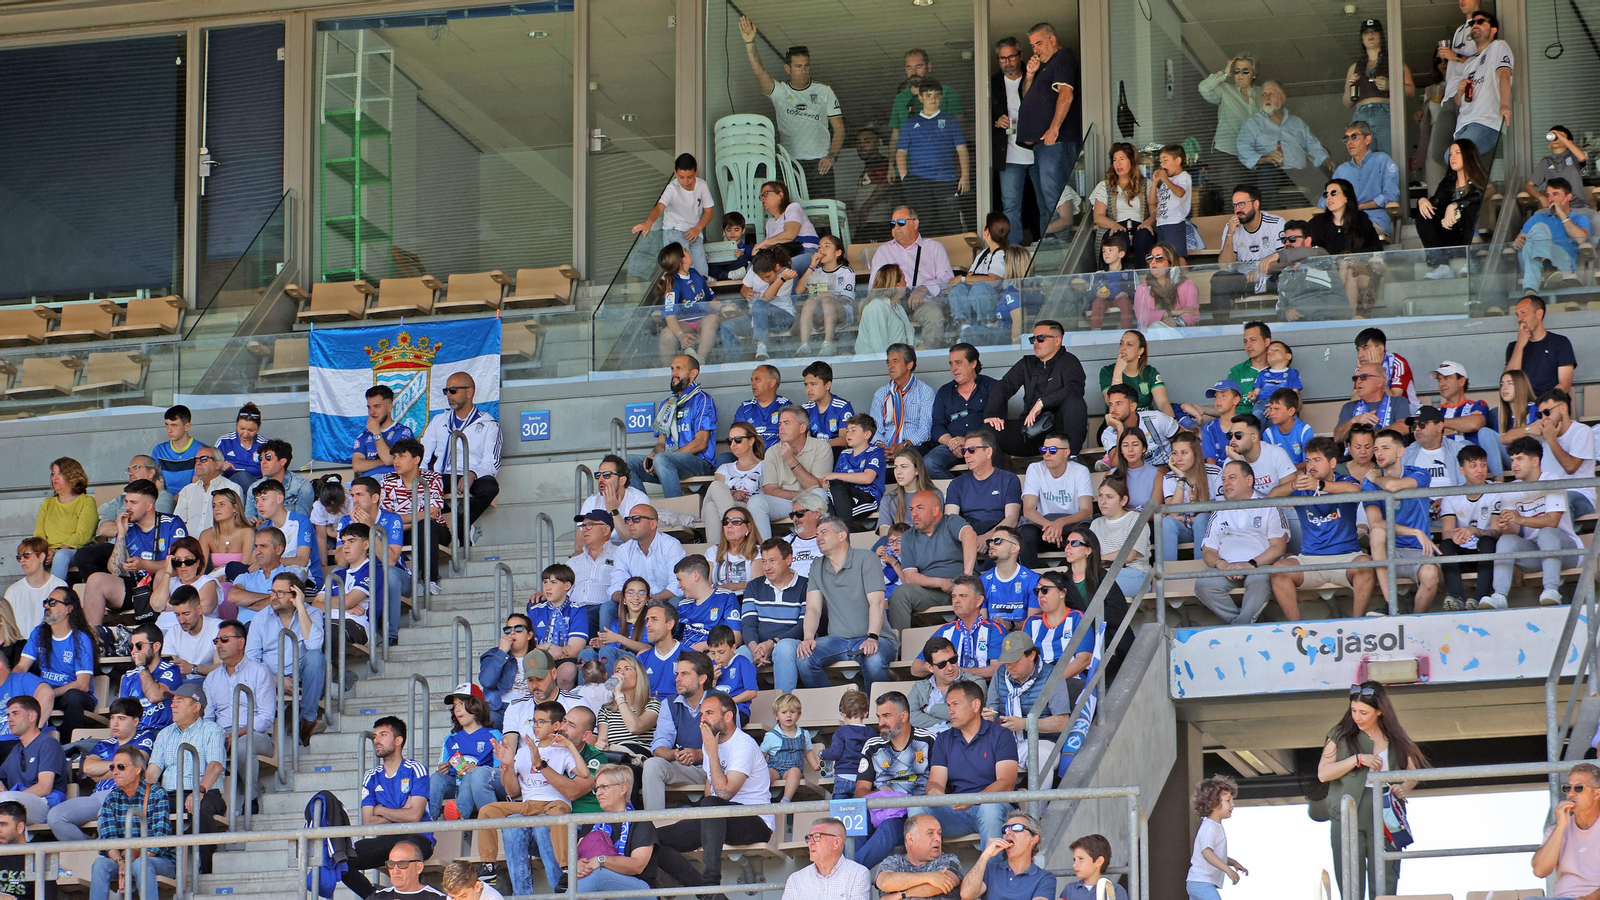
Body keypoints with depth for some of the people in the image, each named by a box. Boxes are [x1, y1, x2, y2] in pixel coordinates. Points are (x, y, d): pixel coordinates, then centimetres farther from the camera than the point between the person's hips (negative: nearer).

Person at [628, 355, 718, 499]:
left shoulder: (702, 400, 0)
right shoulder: (666, 404, 24)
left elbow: (700, 443, -10)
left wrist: (659, 456, -15)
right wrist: (653, 455, -5)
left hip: (698, 461, -7)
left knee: (662, 460, -37)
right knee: (628, 463, -14)